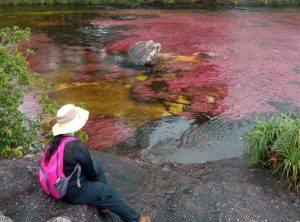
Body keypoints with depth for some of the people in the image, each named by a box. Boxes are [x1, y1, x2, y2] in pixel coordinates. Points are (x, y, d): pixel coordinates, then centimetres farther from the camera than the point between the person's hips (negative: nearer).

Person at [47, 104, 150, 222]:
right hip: (73, 190, -8)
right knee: (111, 193, 10)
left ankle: (103, 204, 34)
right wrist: (95, 180, 6)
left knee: (97, 165, 22)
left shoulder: (57, 138, -7)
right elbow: (90, 171, -17)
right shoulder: (77, 146, -33)